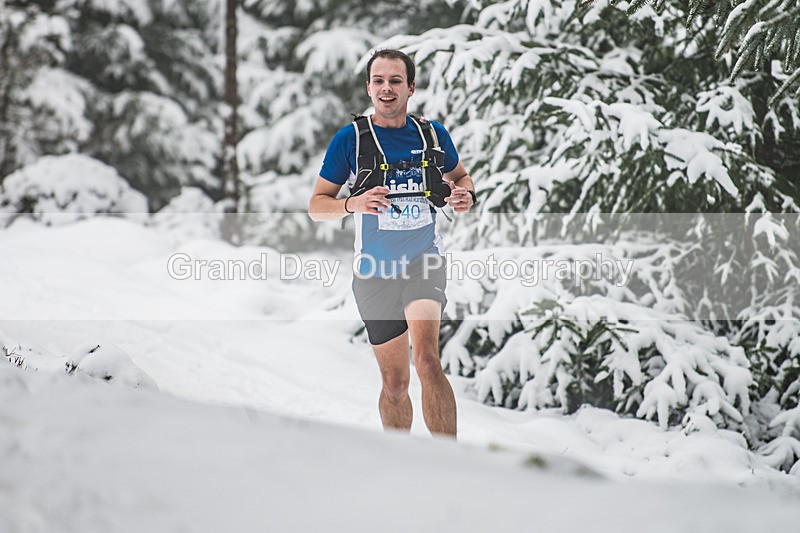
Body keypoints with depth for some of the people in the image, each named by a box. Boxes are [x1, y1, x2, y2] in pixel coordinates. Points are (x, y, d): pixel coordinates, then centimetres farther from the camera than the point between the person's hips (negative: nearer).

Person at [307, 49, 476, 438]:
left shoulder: (433, 133, 3)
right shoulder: (349, 139, -2)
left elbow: (460, 176, 22)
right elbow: (316, 205, 2)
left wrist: (465, 195, -3)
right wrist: (353, 204, -19)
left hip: (424, 261, -1)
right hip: (375, 272, 1)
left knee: (427, 360, -25)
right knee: (395, 381, 9)